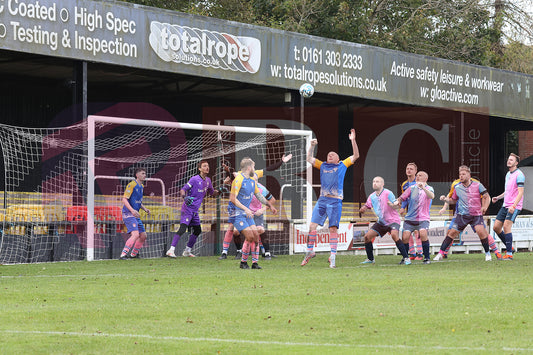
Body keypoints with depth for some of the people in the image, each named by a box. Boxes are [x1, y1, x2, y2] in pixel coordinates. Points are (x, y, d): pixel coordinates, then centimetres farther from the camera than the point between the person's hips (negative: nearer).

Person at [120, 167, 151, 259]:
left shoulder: (141, 186, 16)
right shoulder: (132, 185, -11)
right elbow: (124, 199, -17)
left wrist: (145, 209, 10)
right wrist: (132, 210, -29)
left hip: (136, 215, 9)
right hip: (128, 214, -9)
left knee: (143, 236, 9)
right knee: (135, 234, -24)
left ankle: (133, 254, 25)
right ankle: (123, 254, -23)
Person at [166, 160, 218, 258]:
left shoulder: (208, 180, 10)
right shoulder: (194, 179, -13)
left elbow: (212, 193, 26)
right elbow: (182, 190, -16)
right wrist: (185, 197, -36)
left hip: (195, 210, 8)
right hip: (187, 208, -8)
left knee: (197, 230, 11)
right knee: (182, 228, -20)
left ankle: (187, 251, 24)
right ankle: (171, 250, -23)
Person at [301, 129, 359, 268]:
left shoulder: (342, 165, 14)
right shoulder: (323, 166, 21)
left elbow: (355, 156, 9)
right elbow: (309, 158, 23)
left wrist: (353, 140, 1)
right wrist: (312, 146, 10)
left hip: (335, 201, -3)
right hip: (322, 199, 3)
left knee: (333, 228, -6)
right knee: (312, 225, -5)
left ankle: (332, 257, -4)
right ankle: (310, 251, 9)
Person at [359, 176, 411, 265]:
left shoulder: (388, 193, -15)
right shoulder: (372, 196, 4)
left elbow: (396, 206, -20)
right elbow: (366, 206, 11)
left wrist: (392, 205, -44)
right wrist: (362, 210, -13)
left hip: (392, 220, -7)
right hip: (381, 222, 7)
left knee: (394, 235, -32)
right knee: (367, 236, 0)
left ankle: (406, 258, -27)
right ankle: (370, 259, 17)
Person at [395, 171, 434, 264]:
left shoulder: (429, 189, 1)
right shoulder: (412, 188, 9)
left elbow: (431, 196, -21)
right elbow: (402, 198, 12)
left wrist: (423, 187, -37)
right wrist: (398, 202, -12)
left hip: (423, 218, -3)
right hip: (410, 218, 3)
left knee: (423, 234, -26)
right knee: (405, 237, -12)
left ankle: (427, 258, -15)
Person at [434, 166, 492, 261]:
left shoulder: (477, 185, -3)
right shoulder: (457, 188, 5)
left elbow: (487, 197, 0)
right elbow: (453, 200, 19)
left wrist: (484, 207, -18)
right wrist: (446, 199, -2)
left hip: (476, 215, -3)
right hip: (462, 215, 3)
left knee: (481, 231, -23)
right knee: (452, 232, -5)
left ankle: (487, 253, -4)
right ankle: (440, 253, 5)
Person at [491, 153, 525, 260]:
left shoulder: (519, 175, -10)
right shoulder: (508, 174, 17)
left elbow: (520, 192, -17)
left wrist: (514, 206, -27)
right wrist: (497, 198, 15)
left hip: (514, 206, -9)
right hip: (505, 205, 9)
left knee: (506, 227, -19)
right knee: (496, 227, 4)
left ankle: (509, 254, -15)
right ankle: (509, 247, 20)